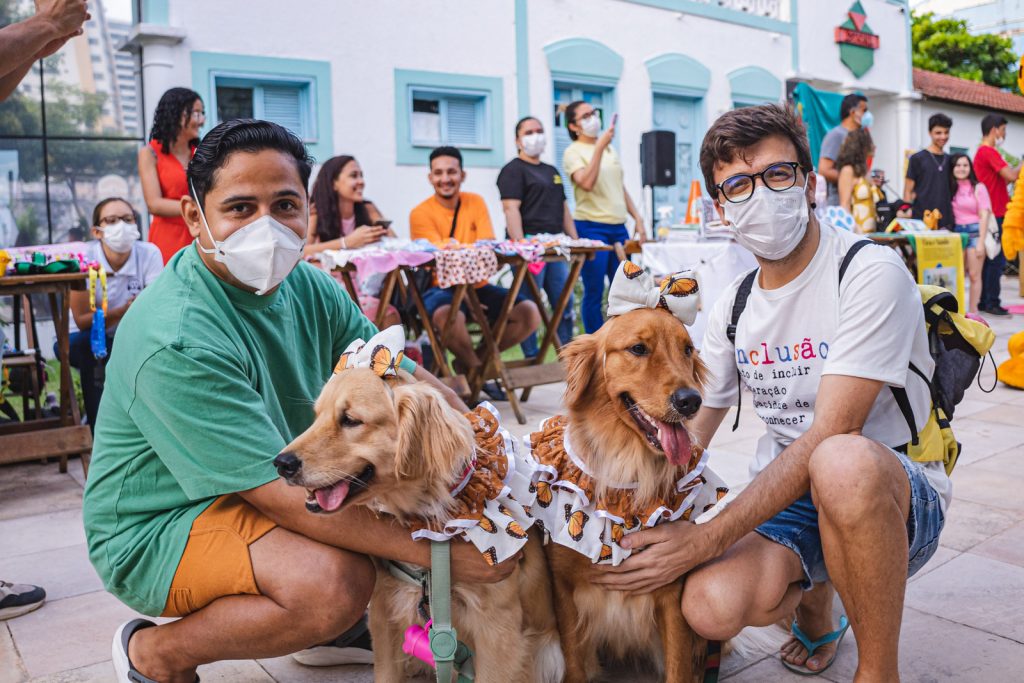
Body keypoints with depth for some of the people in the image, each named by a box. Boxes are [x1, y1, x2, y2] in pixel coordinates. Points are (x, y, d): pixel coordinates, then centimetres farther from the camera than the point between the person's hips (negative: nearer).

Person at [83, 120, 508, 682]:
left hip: (264, 490, 8)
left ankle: (330, 626, 12)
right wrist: (436, 549, -34)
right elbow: (277, 494, -33)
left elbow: (417, 386, -6)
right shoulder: (177, 341, -29)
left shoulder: (310, 287, -5)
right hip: (158, 529, -7)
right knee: (334, 578, -32)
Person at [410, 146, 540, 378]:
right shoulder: (420, 213, -5)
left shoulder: (476, 202, 7)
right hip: (441, 289, -4)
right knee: (449, 315, -38)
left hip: (477, 287, 5)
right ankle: (477, 366, -7)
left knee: (530, 313, -13)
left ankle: (470, 361, 2)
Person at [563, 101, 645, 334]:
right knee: (594, 293, -3)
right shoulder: (573, 152, -4)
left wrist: (637, 217, 14)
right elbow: (587, 183, -22)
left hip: (619, 228, 7)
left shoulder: (609, 148, 17)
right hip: (592, 228, -7)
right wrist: (599, 146, -22)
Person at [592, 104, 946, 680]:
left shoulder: (870, 273, -15)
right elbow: (688, 435, 9)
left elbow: (827, 437, -23)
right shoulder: (735, 305, 5)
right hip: (784, 499, 4)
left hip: (898, 497, -4)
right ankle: (811, 592, 10)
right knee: (711, 606, -27)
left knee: (842, 462, -40)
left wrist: (706, 540, -26)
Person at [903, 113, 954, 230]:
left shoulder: (950, 160, 13)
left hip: (946, 224, 4)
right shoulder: (918, 158, 1)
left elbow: (952, 192, 18)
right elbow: (907, 192, 0)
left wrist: (950, 222, 8)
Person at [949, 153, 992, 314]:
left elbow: (984, 215, -4)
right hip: (956, 233, 3)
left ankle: (973, 311, 3)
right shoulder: (950, 189, 9)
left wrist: (981, 242, -10)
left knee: (974, 275, -3)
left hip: (975, 232, -3)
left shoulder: (978, 187, 0)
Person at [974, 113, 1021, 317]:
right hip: (995, 214, -10)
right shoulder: (989, 152, -13)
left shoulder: (982, 152, 18)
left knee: (988, 259, 11)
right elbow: (1011, 176, -19)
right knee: (997, 260, -7)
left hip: (989, 214, 10)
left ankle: (984, 302, 14)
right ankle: (992, 303, -5)